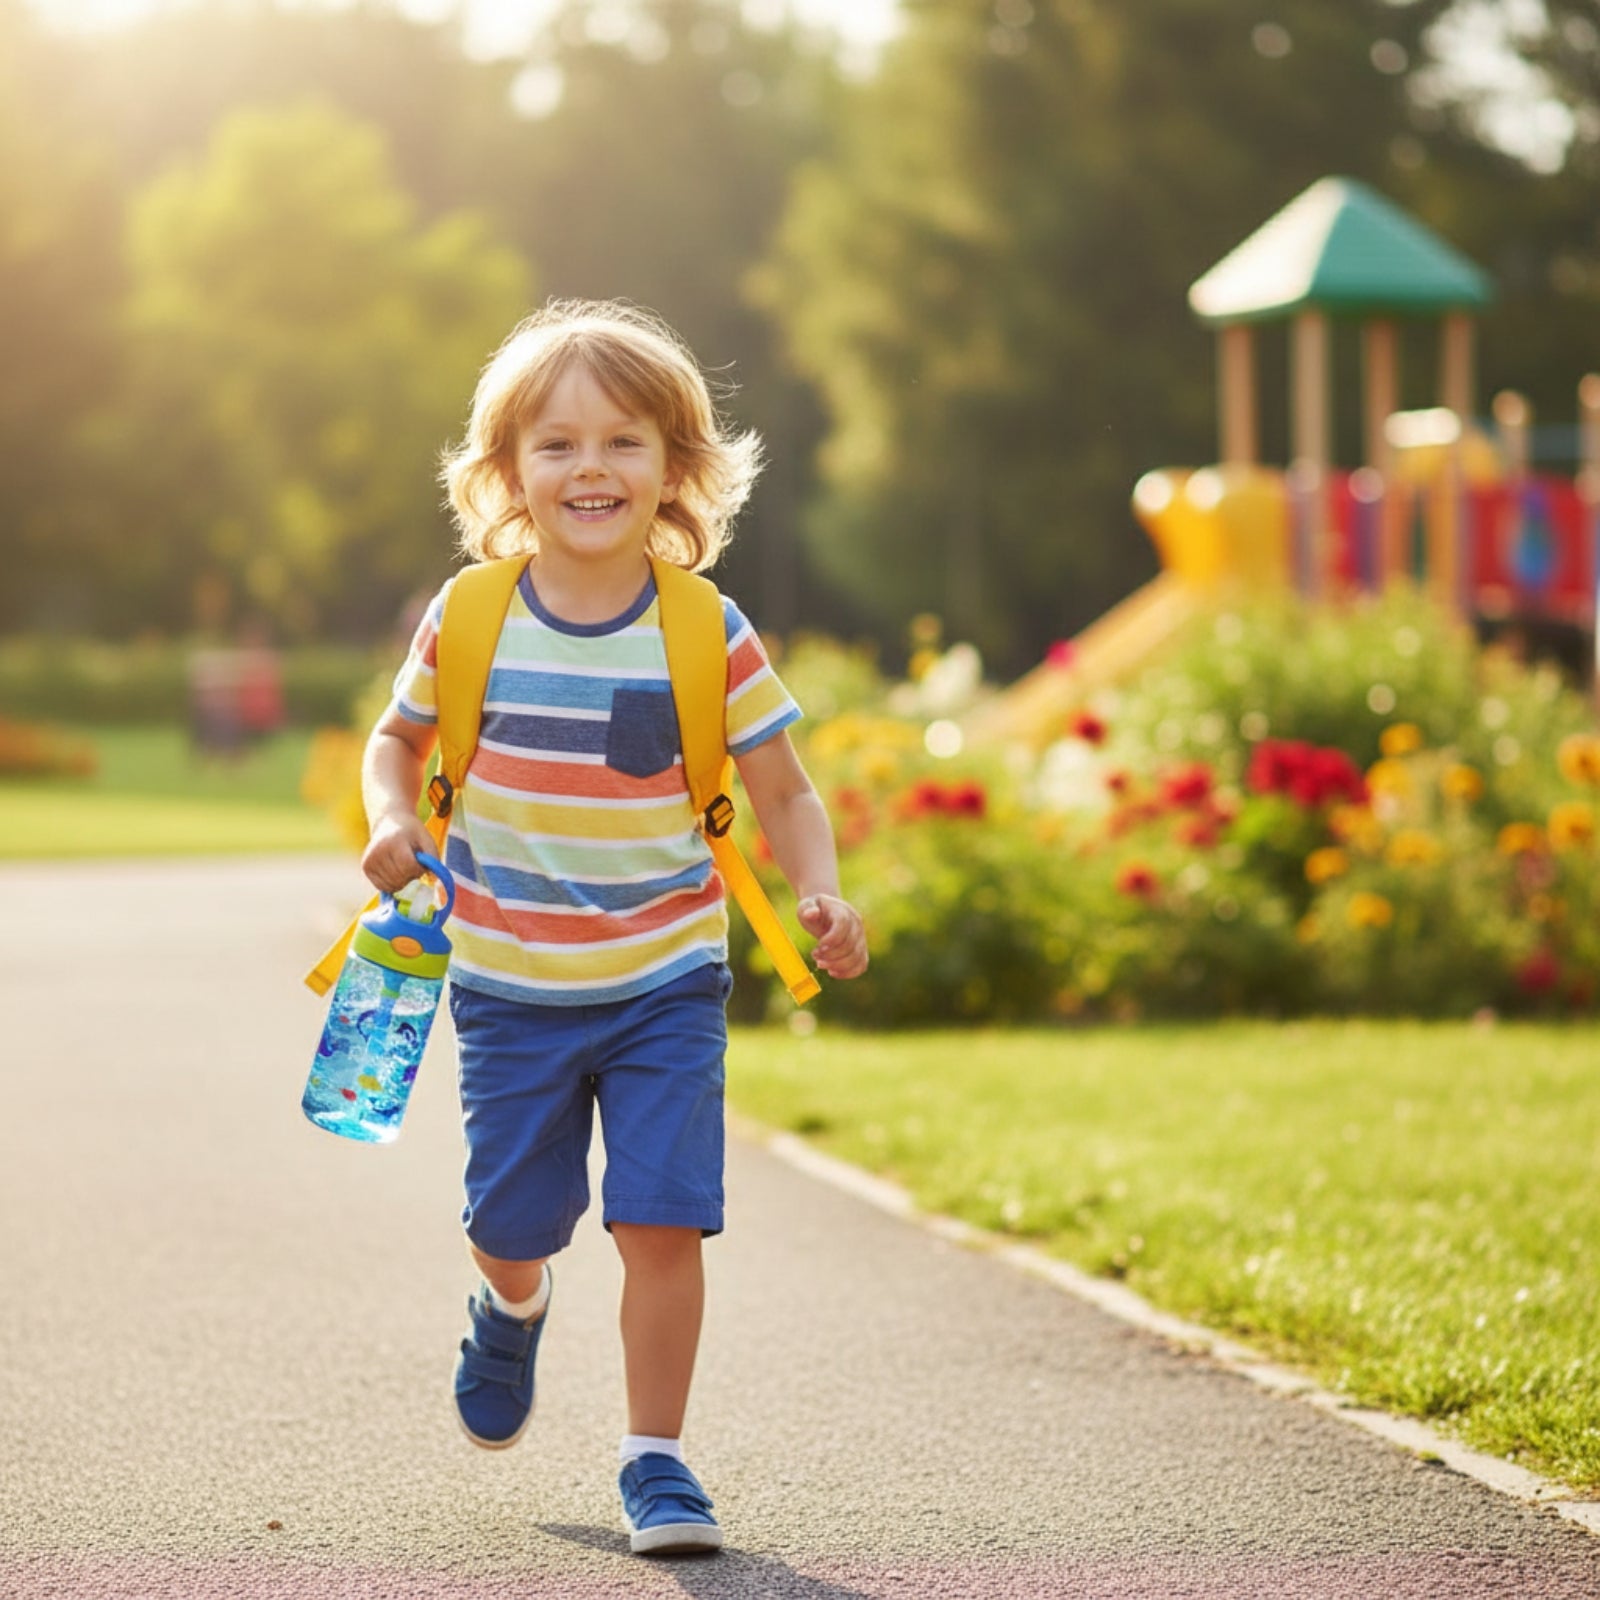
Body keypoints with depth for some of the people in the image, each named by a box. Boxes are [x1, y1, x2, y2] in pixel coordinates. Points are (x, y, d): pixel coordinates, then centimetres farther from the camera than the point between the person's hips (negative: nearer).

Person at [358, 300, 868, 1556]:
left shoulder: (709, 637, -9)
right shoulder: (471, 619, -7)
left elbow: (786, 796, -3)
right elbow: (399, 738, 9)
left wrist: (820, 893, -21)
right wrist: (393, 821, -11)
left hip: (667, 984, -1)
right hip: (510, 989, 1)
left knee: (664, 1221, -8)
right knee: (513, 1225, 10)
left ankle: (656, 1458, 8)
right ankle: (513, 1311, 47)